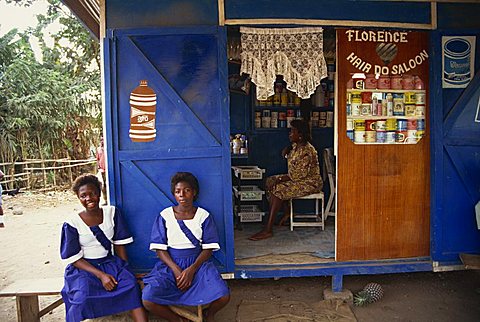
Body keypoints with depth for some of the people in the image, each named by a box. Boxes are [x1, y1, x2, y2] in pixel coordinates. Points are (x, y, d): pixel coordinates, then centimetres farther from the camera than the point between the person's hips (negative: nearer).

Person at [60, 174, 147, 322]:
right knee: (83, 296, -32)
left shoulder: (112, 212, 1)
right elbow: (74, 258, -7)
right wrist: (101, 275, -18)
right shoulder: (72, 223, -8)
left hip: (110, 262, 2)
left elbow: (119, 244, 5)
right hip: (83, 267, -2)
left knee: (131, 284, -25)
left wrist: (125, 269, -6)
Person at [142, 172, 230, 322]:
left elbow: (208, 248, -2)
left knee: (223, 296, -23)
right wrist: (176, 269, -17)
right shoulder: (165, 216, -1)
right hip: (170, 265, 0)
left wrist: (192, 269, -17)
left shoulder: (203, 215, 0)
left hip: (197, 263, 0)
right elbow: (159, 249, -2)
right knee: (148, 300, -25)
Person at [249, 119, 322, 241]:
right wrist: (287, 148, 7)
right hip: (297, 179, 10)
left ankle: (268, 230, -25)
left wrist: (279, 179, -22)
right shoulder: (296, 145, 6)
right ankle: (286, 211, 8)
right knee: (270, 181, 0)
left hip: (309, 183, -10)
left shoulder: (306, 151, -24)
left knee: (277, 189, -25)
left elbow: (298, 175, -27)